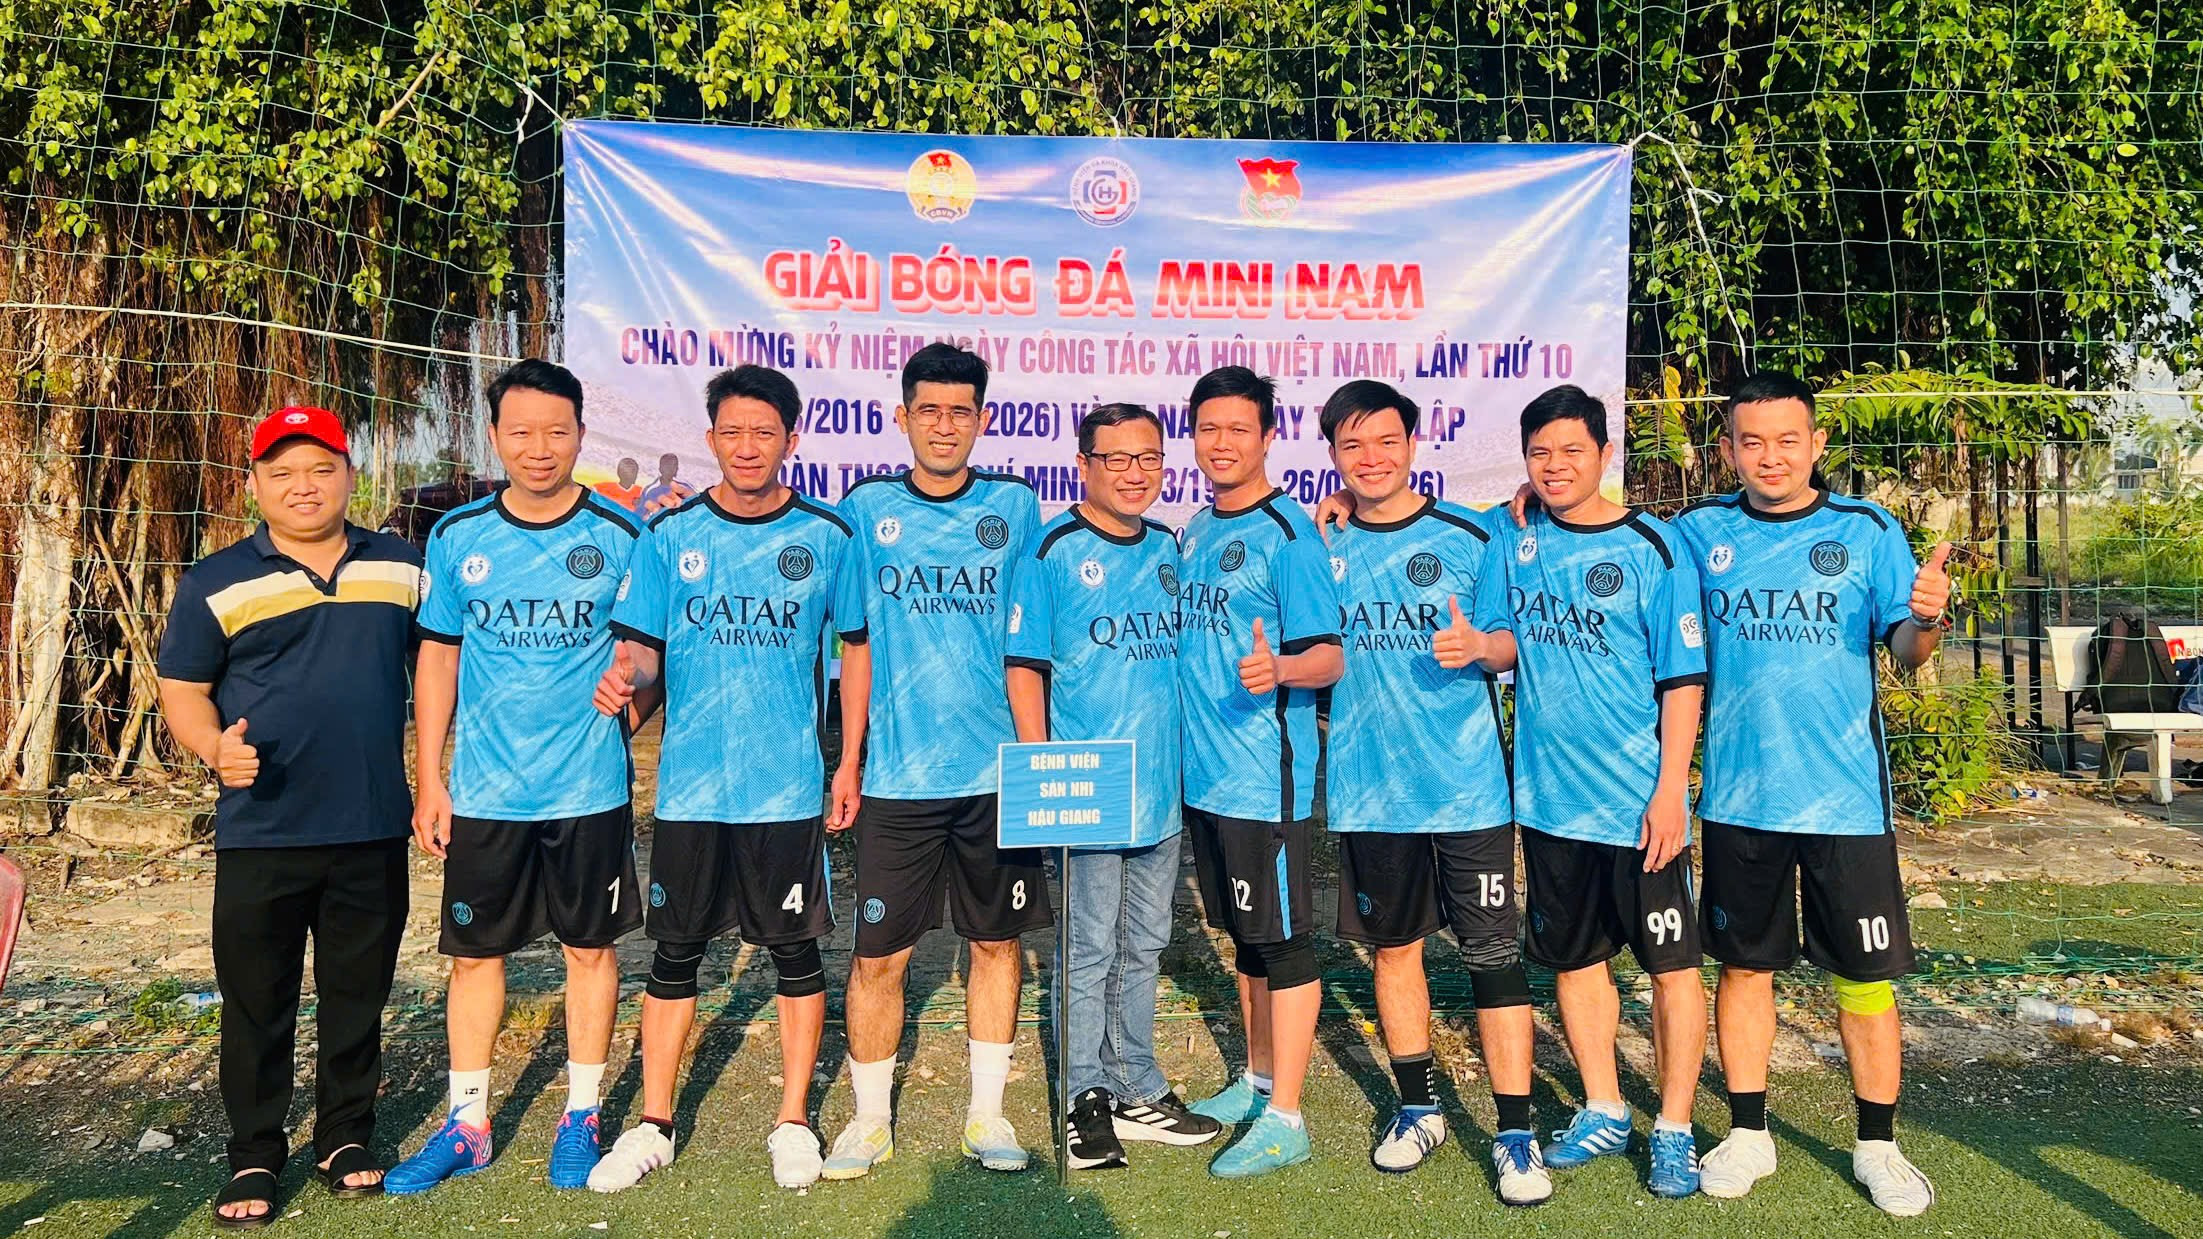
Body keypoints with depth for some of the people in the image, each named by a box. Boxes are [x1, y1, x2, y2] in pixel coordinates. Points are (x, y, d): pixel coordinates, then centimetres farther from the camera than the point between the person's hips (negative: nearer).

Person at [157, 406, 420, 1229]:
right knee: (256, 1003, 7)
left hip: (374, 831, 2)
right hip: (261, 837, -1)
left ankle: (346, 1137, 28)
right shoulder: (216, 583, 1)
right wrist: (215, 747, -18)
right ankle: (254, 1158, 23)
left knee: (358, 997, 12)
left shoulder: (400, 567, 7)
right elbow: (182, 691, 3)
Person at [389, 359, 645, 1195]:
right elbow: (438, 658, 6)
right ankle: (466, 1125, 27)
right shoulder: (457, 538, 1)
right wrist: (428, 781, 4)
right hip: (483, 790, 2)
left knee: (590, 947, 9)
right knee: (474, 952, 11)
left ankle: (581, 1118, 26)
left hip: (589, 788, -1)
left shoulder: (621, 535, -5)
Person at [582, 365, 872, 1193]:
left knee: (795, 948, 8)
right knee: (675, 950, 10)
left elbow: (857, 646, 6)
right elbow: (641, 645, 3)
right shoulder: (670, 535, 2)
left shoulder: (828, 536, 0)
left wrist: (849, 763, 3)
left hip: (789, 784, -1)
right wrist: (625, 675, -22)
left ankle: (794, 1121, 23)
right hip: (690, 784, 1)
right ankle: (653, 1125, 25)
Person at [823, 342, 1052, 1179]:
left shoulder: (1014, 505, 4)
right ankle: (870, 1118, 22)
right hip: (896, 772, -1)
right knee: (879, 952, 3)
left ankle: (987, 1111, 27)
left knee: (996, 941, 11)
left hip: (997, 768, 1)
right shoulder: (866, 506, 2)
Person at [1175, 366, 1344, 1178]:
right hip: (1205, 773, 8)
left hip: (1265, 775, -8)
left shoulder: (1287, 534, -11)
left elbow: (1328, 658, -16)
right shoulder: (1196, 533, 13)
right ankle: (1257, 1081, 33)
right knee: (1244, 936, 19)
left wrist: (1276, 669, -37)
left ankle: (1285, 1120, 10)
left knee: (1283, 940, 1)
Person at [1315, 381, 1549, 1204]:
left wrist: (1478, 645, -20)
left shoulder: (1470, 538, 0)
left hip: (1467, 783, -2)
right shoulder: (1323, 548, 6)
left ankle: (1515, 1133, 10)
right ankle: (1419, 1109, 31)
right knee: (1392, 945, 14)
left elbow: (1509, 644, 0)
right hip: (1368, 787, 3)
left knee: (1492, 953, -2)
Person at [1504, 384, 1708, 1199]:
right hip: (1548, 796, 4)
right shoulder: (1516, 539, 3)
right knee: (1572, 958, 15)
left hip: (1638, 801, -4)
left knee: (1671, 963, 6)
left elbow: (1684, 679, -8)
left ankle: (1674, 1130, 22)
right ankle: (1603, 1112, 32)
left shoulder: (1651, 548, -7)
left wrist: (1670, 790, -14)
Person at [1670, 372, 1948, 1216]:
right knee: (1744, 963, 11)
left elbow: (1907, 654, -3)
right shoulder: (1699, 535, 1)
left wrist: (1925, 619, -27)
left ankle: (1877, 1146, 24)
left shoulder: (1867, 531, -1)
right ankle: (1748, 1135, 25)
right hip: (1739, 796, 1)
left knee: (1865, 973, 7)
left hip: (1845, 795, -1)